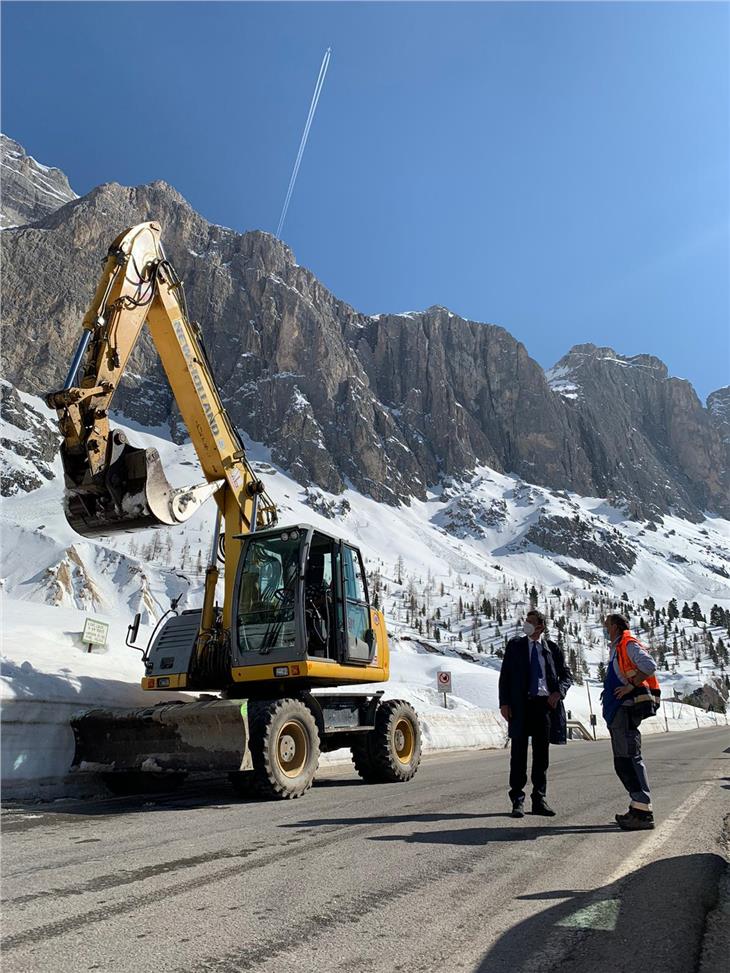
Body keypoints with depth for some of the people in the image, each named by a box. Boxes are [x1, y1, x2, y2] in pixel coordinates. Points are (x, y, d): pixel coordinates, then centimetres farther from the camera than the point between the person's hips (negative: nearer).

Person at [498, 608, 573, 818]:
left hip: (545, 704, 1)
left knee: (542, 754, 9)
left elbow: (566, 675, 13)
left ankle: (539, 800, 20)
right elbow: (505, 675, 3)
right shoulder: (515, 646, 5)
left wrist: (559, 691, -7)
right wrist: (504, 702, -6)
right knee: (519, 752, 2)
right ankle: (517, 800, 9)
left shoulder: (552, 649, 7)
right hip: (521, 704, -1)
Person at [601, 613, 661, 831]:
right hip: (618, 711, 11)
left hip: (627, 708, -11)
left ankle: (644, 813, -12)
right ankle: (637, 808, 17)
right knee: (622, 762, 12)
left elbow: (650, 666, -21)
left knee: (630, 759, -12)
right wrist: (609, 691, 14)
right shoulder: (616, 649, 22)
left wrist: (631, 686, -20)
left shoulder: (629, 644, -7)